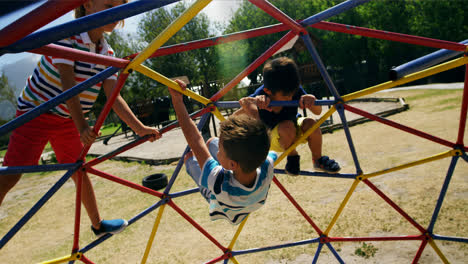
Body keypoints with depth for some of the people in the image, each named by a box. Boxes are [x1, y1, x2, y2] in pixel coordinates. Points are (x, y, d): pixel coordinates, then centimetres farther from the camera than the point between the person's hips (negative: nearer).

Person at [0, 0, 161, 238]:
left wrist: (139, 127, -15)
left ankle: (97, 224, 28)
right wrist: (82, 126, -36)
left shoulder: (108, 54, -3)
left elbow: (113, 97, -6)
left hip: (67, 119, 6)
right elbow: (67, 84, -28)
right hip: (35, 113, -5)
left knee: (80, 171, 15)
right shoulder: (66, 36, -20)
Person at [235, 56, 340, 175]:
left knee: (311, 123, -27)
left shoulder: (295, 91, -24)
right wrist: (249, 103, -55)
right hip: (272, 139, -3)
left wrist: (311, 100, -44)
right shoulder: (260, 98, -32)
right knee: (287, 127, -36)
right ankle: (292, 157, -5)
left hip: (295, 131, 3)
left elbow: (318, 111, -20)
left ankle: (318, 160, 0)